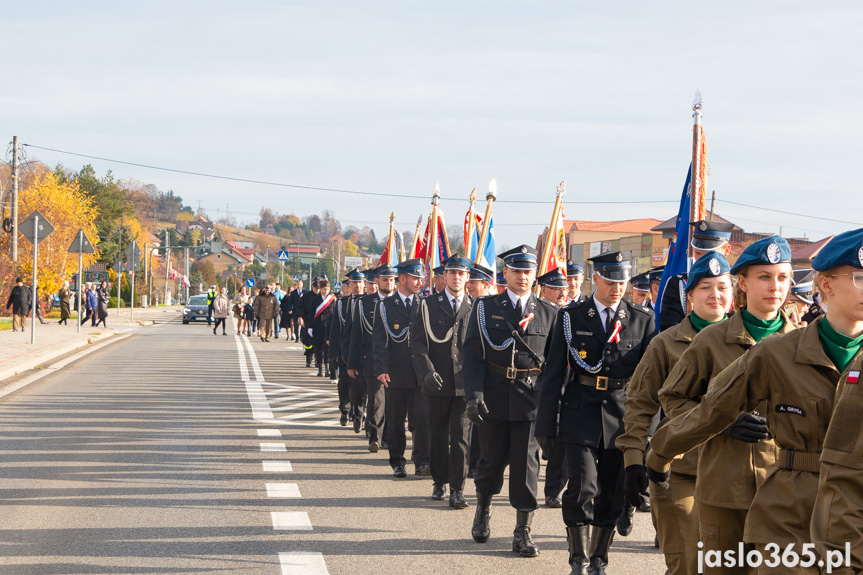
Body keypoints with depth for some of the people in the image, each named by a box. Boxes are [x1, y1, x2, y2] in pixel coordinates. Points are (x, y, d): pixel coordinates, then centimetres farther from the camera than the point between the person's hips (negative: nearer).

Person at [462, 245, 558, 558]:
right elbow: (472, 353, -2)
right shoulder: (485, 308, 3)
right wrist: (474, 394, -13)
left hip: (531, 398, 0)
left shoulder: (549, 313, 5)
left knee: (527, 464, -1)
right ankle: (483, 512, 37)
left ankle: (523, 532, 5)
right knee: (493, 459, 11)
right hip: (495, 397, 0)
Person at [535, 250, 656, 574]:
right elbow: (554, 373, 2)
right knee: (583, 489, -11)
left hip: (623, 417, 2)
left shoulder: (642, 320, 6)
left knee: (612, 494, 7)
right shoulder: (571, 317, 3)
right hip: (581, 415, -2)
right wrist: (547, 424, -1)